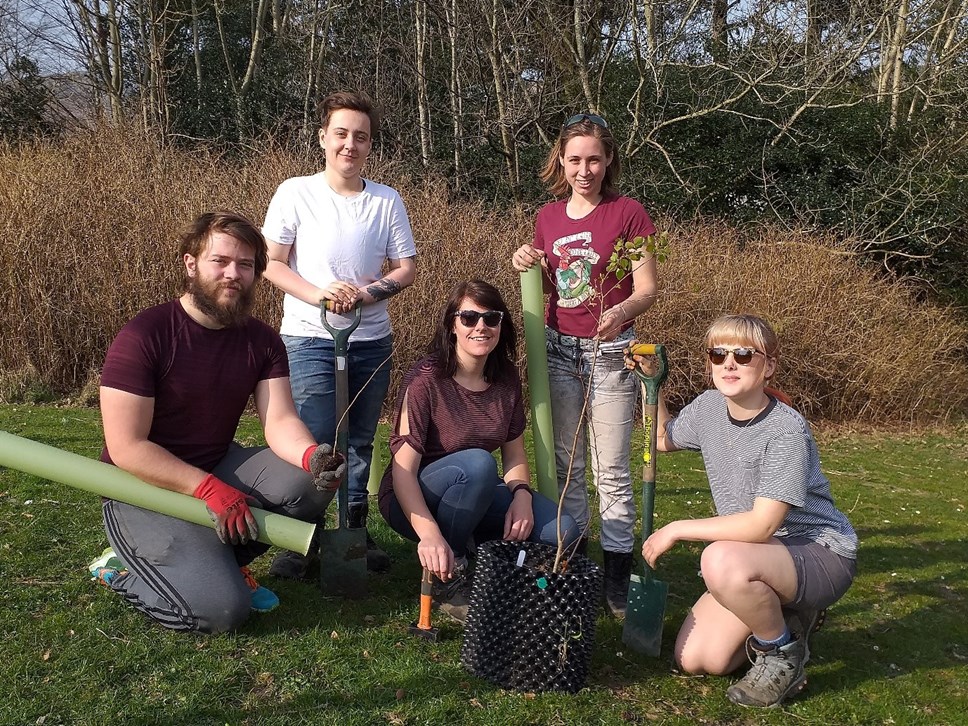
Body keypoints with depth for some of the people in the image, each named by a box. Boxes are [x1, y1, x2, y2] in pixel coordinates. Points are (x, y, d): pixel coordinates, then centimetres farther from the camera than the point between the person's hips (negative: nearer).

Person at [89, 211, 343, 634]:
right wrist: (210, 488, -28)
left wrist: (311, 455, -35)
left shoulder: (262, 341, -1)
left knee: (313, 481, -20)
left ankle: (222, 558, 4)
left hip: (220, 469, 6)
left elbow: (280, 421, -12)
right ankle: (122, 569, 8)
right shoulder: (143, 336, -18)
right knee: (222, 609, -22)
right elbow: (127, 449, -20)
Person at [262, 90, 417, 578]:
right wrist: (317, 294, -18)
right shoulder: (296, 193, -2)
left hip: (372, 342, 3)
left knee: (360, 443, 12)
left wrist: (365, 293, -13)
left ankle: (356, 531, 27)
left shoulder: (387, 200, 4)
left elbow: (407, 268, 5)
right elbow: (270, 263, -3)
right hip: (310, 340, -3)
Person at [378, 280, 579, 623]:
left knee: (561, 531, -17)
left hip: (477, 497, 5)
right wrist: (429, 533, -40)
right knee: (477, 463, -37)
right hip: (413, 501, -5)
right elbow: (403, 469, -25)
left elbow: (515, 453, 3)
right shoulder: (426, 379, -21)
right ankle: (448, 578, -16)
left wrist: (522, 494, -19)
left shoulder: (506, 378, -3)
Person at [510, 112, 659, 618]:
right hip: (557, 347, 5)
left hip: (610, 351, -4)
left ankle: (617, 576, 8)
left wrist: (623, 310, -29)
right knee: (565, 463, 11)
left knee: (612, 469, -1)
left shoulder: (628, 213, -4)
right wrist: (528, 266, -2)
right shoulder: (548, 217, 10)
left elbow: (648, 289, -8)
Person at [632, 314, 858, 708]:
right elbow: (664, 439, 18)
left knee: (721, 560, -37)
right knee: (693, 659, -4)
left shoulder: (787, 430, -25)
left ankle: (784, 652, -8)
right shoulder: (708, 407, -3)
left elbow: (762, 525, -28)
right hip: (757, 556, 7)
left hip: (819, 553, -7)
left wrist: (677, 529, -21)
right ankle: (782, 615, 21)